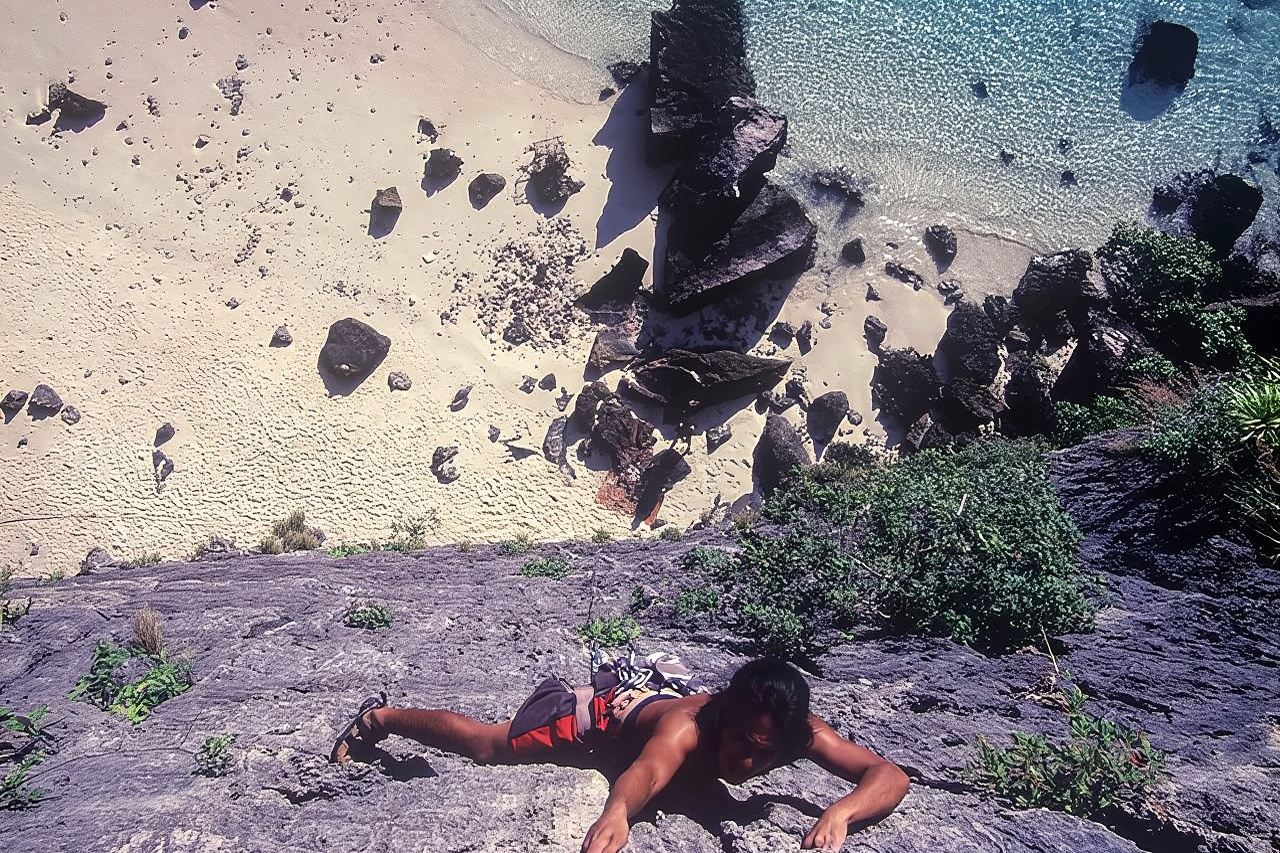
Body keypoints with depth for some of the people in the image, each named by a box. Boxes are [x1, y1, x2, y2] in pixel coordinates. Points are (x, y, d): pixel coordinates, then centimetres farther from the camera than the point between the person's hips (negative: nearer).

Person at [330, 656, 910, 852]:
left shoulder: (797, 730, -35)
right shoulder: (689, 727, -48)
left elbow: (891, 776, -41)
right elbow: (646, 772, -69)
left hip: (656, 693, 5)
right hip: (607, 712, -5)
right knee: (489, 745, 11)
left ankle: (561, 694, 66)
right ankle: (379, 718, 34)